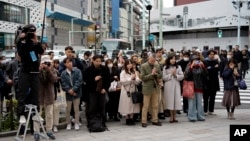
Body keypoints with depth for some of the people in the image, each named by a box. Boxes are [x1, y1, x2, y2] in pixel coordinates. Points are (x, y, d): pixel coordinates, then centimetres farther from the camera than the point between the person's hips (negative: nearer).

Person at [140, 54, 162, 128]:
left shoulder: (157, 65, 7)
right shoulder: (144, 66, -8)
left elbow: (160, 76, 9)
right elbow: (142, 77, -13)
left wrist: (156, 74, -12)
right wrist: (151, 74, -20)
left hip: (156, 88, 5)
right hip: (147, 88, -5)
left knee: (155, 106, 10)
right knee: (146, 106, 1)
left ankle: (155, 120, 20)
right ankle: (144, 121, 8)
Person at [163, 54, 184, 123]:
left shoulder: (178, 67, 8)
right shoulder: (165, 67, 4)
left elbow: (182, 76, 3)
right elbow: (164, 77, -2)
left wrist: (176, 75, -11)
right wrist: (171, 74, -7)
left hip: (176, 85, 2)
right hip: (169, 86, -1)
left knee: (176, 100, -1)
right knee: (170, 100, -1)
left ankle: (174, 117, 8)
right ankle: (171, 117, 8)